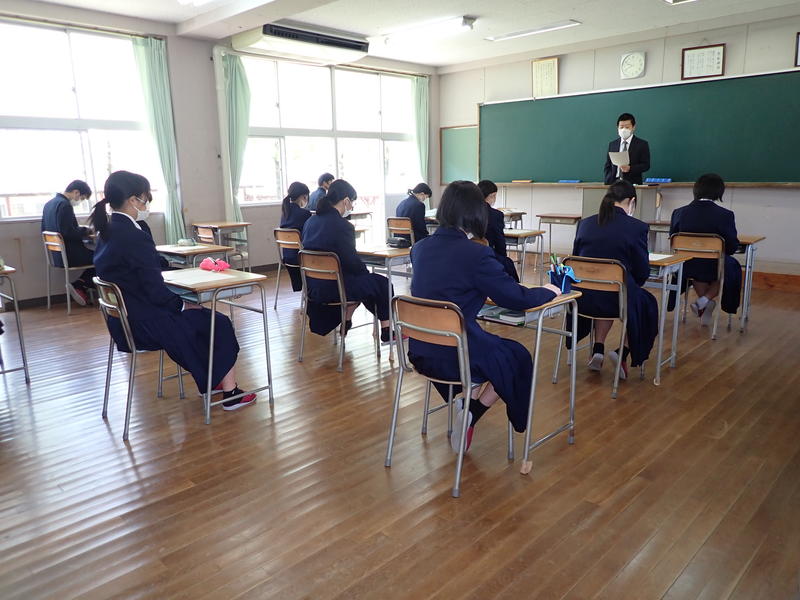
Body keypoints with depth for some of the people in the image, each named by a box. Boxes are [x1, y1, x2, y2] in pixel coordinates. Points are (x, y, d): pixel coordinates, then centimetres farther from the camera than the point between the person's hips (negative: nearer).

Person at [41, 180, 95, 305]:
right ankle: (79, 286, 2)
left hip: (57, 255, 9)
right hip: (69, 255, -9)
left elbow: (44, 230, 19)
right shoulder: (65, 204, -17)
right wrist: (86, 230, -7)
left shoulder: (49, 203, 12)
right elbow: (69, 232, -25)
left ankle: (78, 286, 6)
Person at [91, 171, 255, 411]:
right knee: (220, 324, 6)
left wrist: (178, 301, 6)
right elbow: (155, 290, -22)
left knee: (204, 316, 23)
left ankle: (211, 381, 31)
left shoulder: (106, 233, 6)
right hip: (145, 324, -9)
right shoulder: (135, 238, -24)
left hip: (125, 320, 9)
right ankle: (229, 393, 15)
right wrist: (183, 305, -4)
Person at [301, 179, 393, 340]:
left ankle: (346, 321, 32)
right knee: (381, 283, 12)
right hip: (332, 287, -8)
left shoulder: (310, 222, 5)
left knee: (359, 279, 31)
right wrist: (366, 271, 5)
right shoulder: (342, 226, -19)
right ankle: (386, 331, 21)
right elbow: (352, 262, -17)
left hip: (312, 285, 8)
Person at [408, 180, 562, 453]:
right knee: (518, 356, 22)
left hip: (420, 351, 7)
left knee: (494, 345, 33)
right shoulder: (476, 254, -20)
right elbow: (517, 299, -12)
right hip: (454, 356, -7)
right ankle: (470, 415, 16)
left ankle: (467, 409, 23)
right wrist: (548, 292, 8)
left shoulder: (420, 248, 1)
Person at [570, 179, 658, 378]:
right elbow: (642, 273, -2)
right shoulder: (637, 227, -7)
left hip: (582, 299, 4)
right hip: (616, 299, -4)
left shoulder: (585, 223, 4)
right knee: (647, 303, 29)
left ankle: (598, 349, 27)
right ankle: (623, 352, 17)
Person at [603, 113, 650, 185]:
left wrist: (630, 168, -16)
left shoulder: (642, 144, 7)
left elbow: (646, 165, 1)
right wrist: (608, 182, -1)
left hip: (633, 184, -2)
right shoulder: (612, 144, 15)